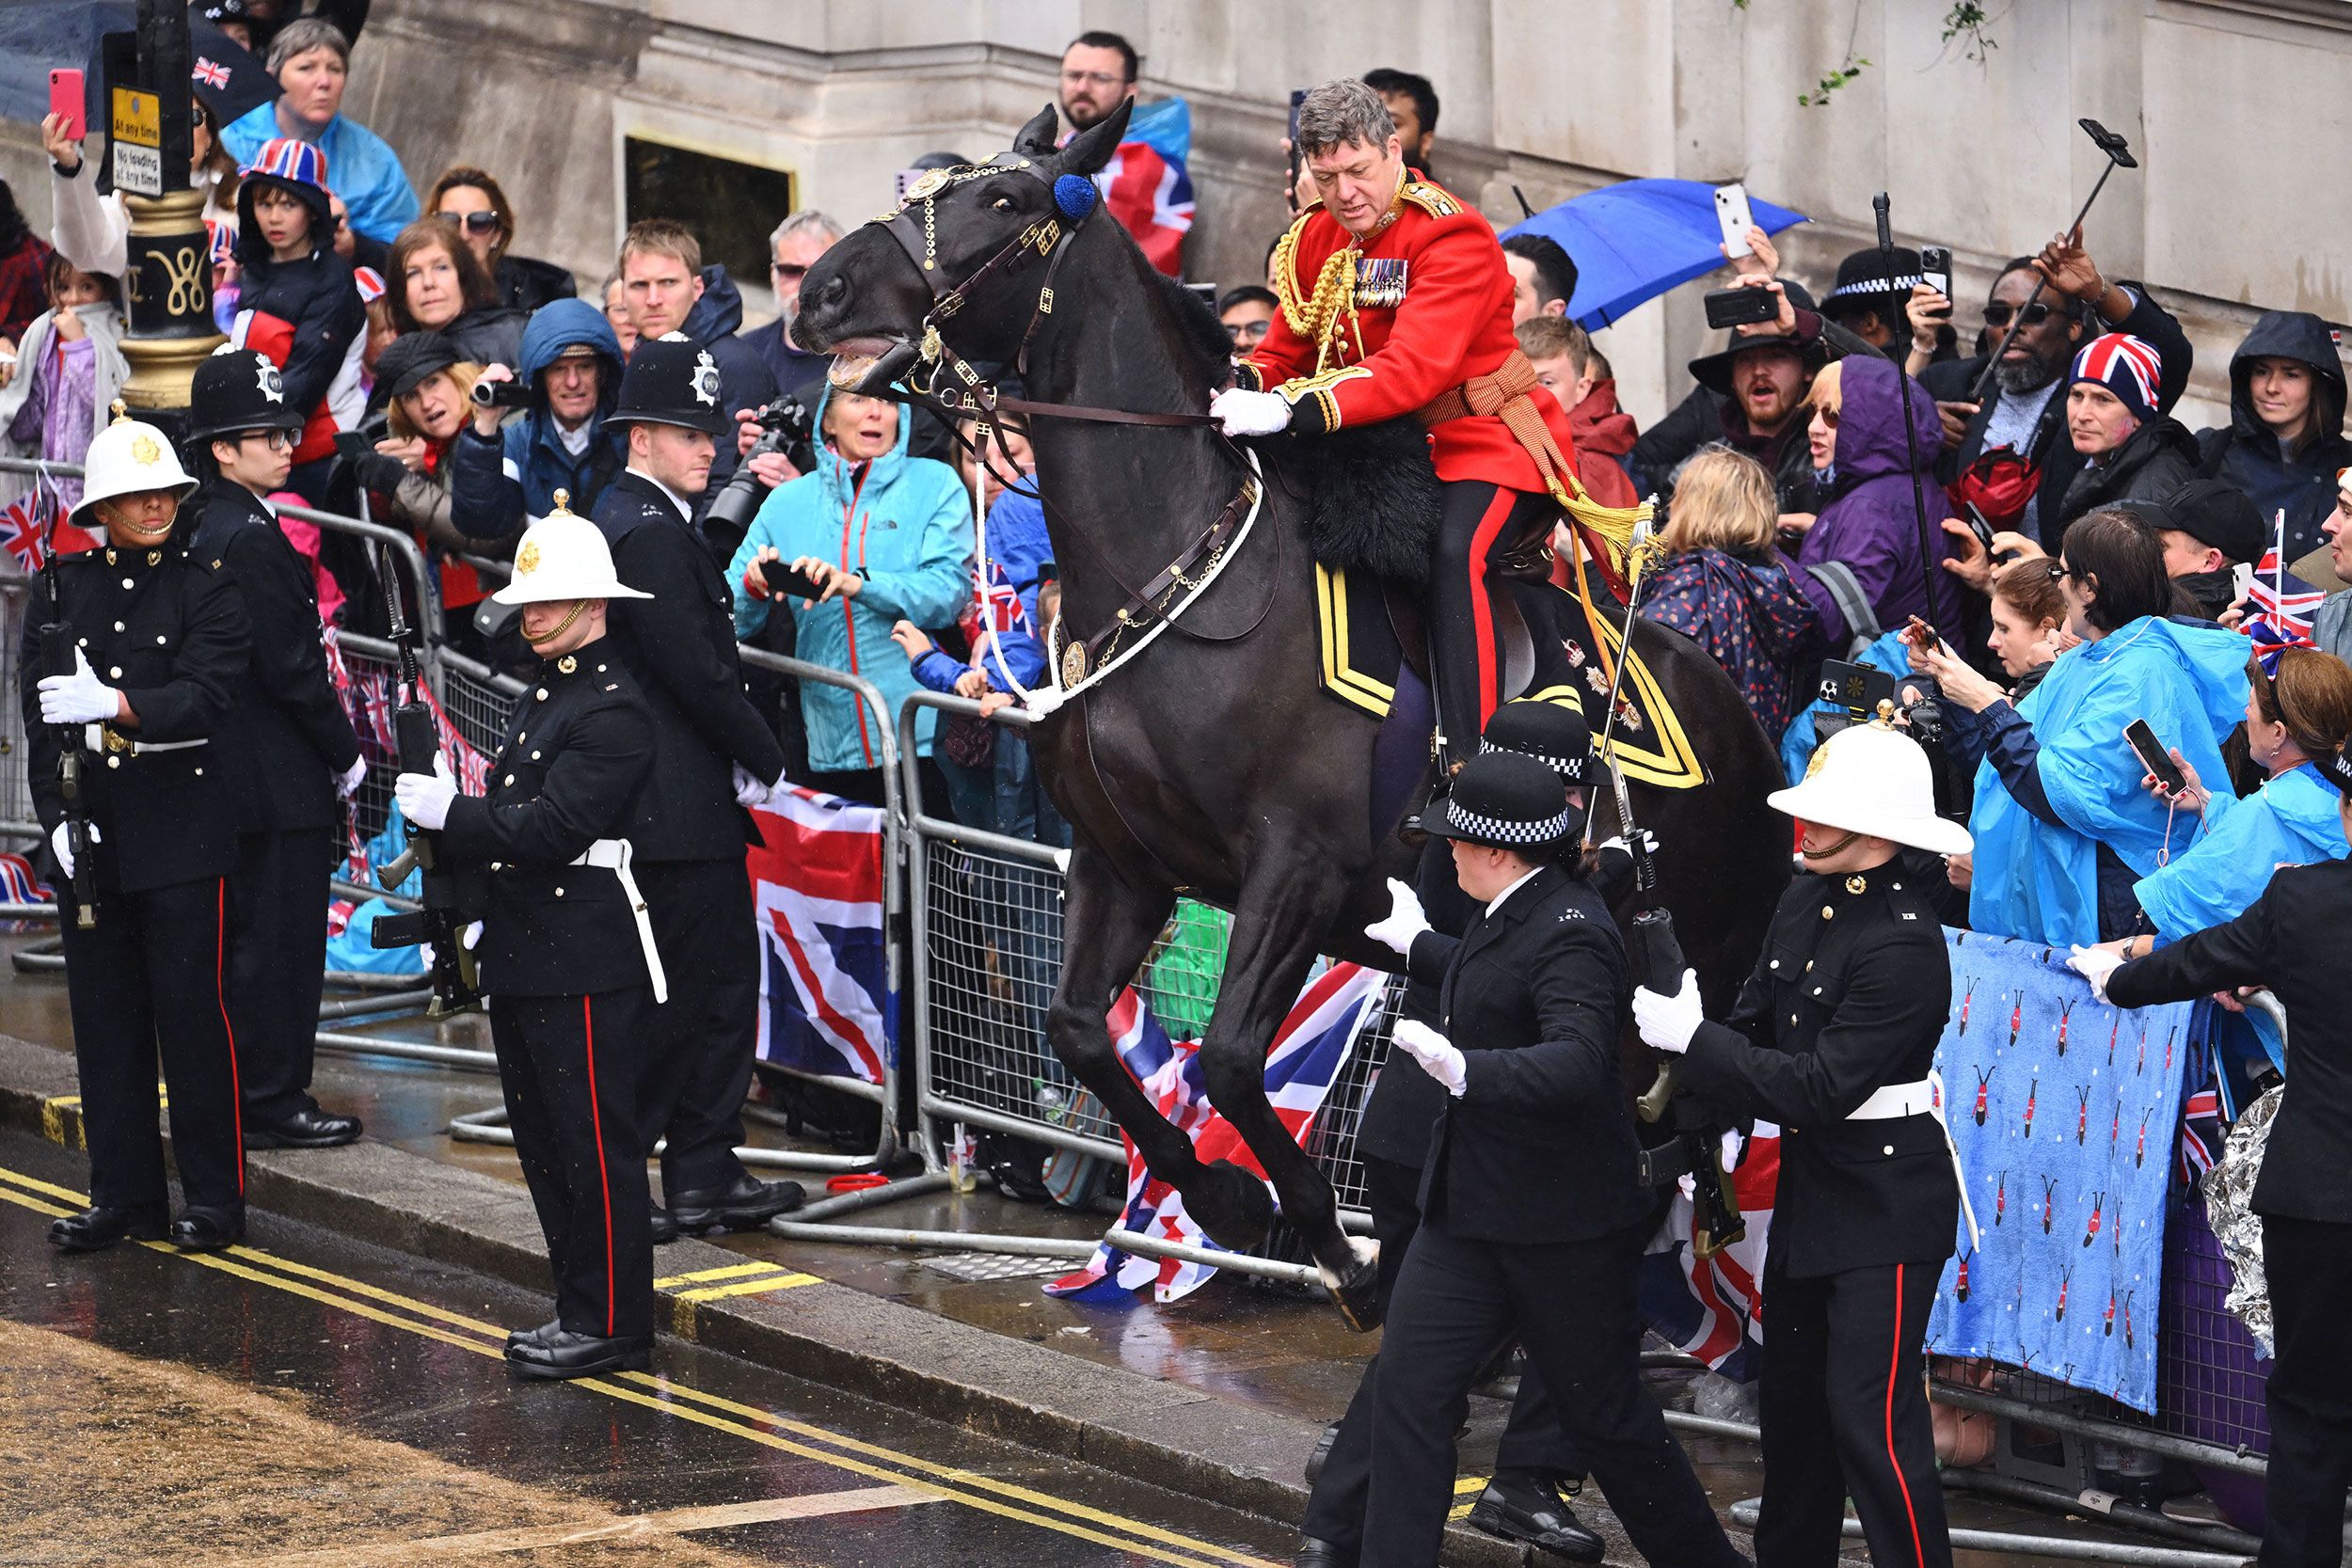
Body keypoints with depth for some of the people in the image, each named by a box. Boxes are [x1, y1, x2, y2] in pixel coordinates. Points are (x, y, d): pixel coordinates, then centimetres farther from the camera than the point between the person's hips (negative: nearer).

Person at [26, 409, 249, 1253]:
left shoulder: (210, 584, -2)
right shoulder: (63, 587, 9)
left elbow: (204, 697, -14)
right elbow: (39, 708, 5)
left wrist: (112, 704, -30)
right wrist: (57, 812, -7)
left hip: (181, 826, -4)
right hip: (90, 830, 4)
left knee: (192, 1008, -4)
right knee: (104, 1014, 7)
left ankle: (214, 1197, 3)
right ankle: (124, 1193, 15)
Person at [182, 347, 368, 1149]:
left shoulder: (205, 530, 12)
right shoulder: (251, 539, -18)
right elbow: (290, 668, -19)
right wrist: (345, 754, -9)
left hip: (232, 771, 10)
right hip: (278, 781, -10)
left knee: (250, 937, 14)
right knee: (276, 937, -4)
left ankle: (252, 1091, 20)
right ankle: (271, 1100, 0)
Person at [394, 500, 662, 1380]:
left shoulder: (613, 710, -15)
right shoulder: (544, 695, 17)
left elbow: (554, 827, -22)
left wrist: (450, 813, -15)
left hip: (586, 966, -10)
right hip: (524, 959, 10)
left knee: (595, 1145, -5)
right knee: (544, 1142, 14)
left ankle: (611, 1325, 0)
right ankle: (582, 1310, 22)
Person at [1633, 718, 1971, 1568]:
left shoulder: (1902, 942, -23)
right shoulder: (1805, 901, 4)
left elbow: (1822, 1086, -25)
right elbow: (1753, 1028, 10)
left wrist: (1692, 1038, -20)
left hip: (1885, 1203, -9)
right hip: (1810, 1191, 9)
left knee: (1872, 1417, -11)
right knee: (1793, 1400, 19)